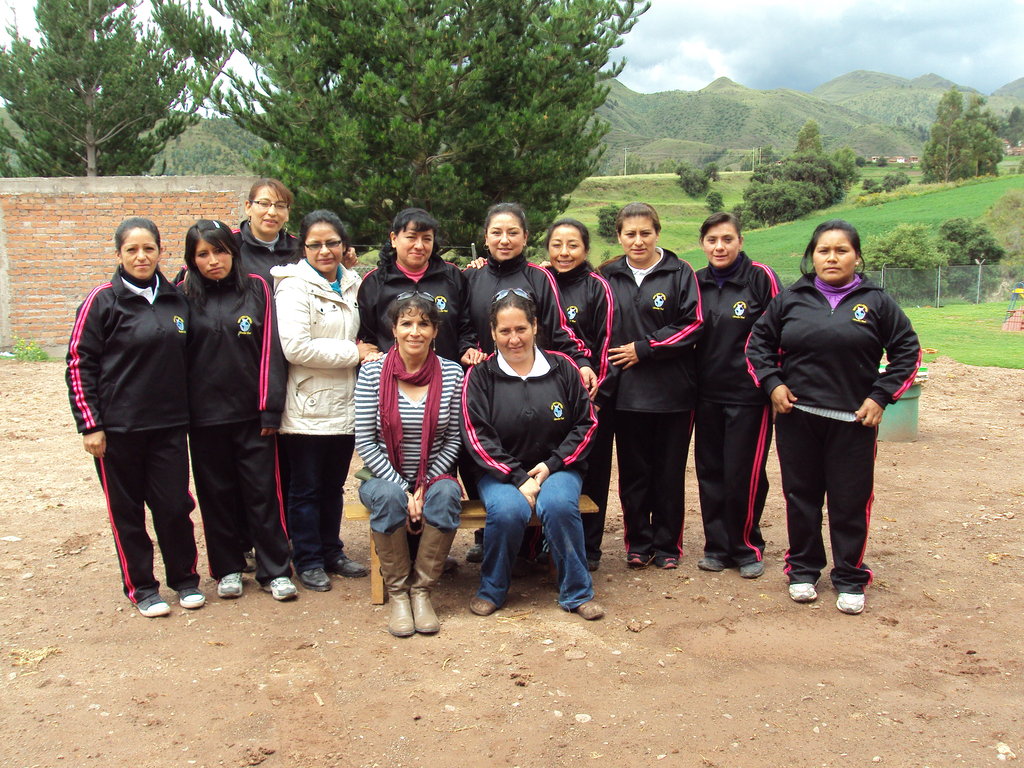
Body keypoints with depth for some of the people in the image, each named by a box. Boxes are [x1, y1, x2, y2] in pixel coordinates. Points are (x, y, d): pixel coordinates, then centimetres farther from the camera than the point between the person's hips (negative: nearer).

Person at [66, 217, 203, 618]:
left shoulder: (176, 299, 6)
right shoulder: (103, 300, -6)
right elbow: (79, 363, -5)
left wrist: (187, 411, 13)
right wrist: (89, 424, -9)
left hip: (169, 424, 3)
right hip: (118, 428, -3)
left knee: (175, 505, 4)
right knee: (127, 510, 7)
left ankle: (184, 579, 23)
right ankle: (141, 588, 22)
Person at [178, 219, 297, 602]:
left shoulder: (256, 288, 1)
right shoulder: (186, 295, 2)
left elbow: (270, 349, -1)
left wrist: (270, 409, -5)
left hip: (251, 412, -1)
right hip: (205, 415, 1)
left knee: (263, 492, 3)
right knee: (216, 494, 10)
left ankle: (275, 570, 14)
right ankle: (227, 569, 24)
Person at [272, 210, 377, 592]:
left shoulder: (353, 285, 11)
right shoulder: (294, 286, -9)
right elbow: (295, 347, -20)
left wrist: (364, 352, 6)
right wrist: (354, 352, -14)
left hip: (345, 404, 6)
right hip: (307, 407, -6)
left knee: (334, 485, 15)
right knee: (306, 488, 5)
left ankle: (331, 552, 28)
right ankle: (308, 561, 17)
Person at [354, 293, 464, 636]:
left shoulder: (452, 373, -3)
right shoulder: (372, 372, -6)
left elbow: (454, 439, 0)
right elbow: (365, 442, -8)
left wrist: (425, 485, -12)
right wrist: (403, 487, -16)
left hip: (434, 476, 1)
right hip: (384, 476, -1)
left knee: (447, 493, -31)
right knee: (389, 498, -33)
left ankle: (421, 589, -15)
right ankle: (397, 593, -13)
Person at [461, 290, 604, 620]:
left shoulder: (562, 368, 4)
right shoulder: (480, 376, 0)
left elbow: (586, 423, 6)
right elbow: (477, 436, -6)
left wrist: (552, 465, -7)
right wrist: (519, 478, -16)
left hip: (556, 467, 1)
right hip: (500, 472, -1)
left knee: (559, 505, -31)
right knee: (508, 510, -31)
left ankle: (577, 593, -10)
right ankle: (491, 590, -4)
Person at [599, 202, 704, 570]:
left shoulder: (679, 272, 0)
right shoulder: (609, 276, 9)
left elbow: (692, 323, -7)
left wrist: (644, 349, -11)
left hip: (673, 391, -2)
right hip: (626, 391, 2)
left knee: (669, 471, 6)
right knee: (633, 471, 7)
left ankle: (667, 544, 20)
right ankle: (638, 543, 21)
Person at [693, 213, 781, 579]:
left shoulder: (760, 277, -6)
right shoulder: (696, 283, 7)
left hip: (749, 394, -5)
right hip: (707, 394, 5)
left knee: (743, 475, -2)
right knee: (710, 472, 9)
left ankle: (747, 548, 16)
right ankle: (717, 546, 22)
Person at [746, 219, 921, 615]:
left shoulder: (877, 302, 3)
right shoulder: (790, 299, 6)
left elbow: (907, 351, 7)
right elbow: (758, 343, 13)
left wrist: (881, 396, -3)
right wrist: (772, 383, -1)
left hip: (854, 420, -1)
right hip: (796, 417, 1)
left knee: (851, 500, 4)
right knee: (801, 496, 9)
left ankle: (850, 579, 18)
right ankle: (803, 569, 25)